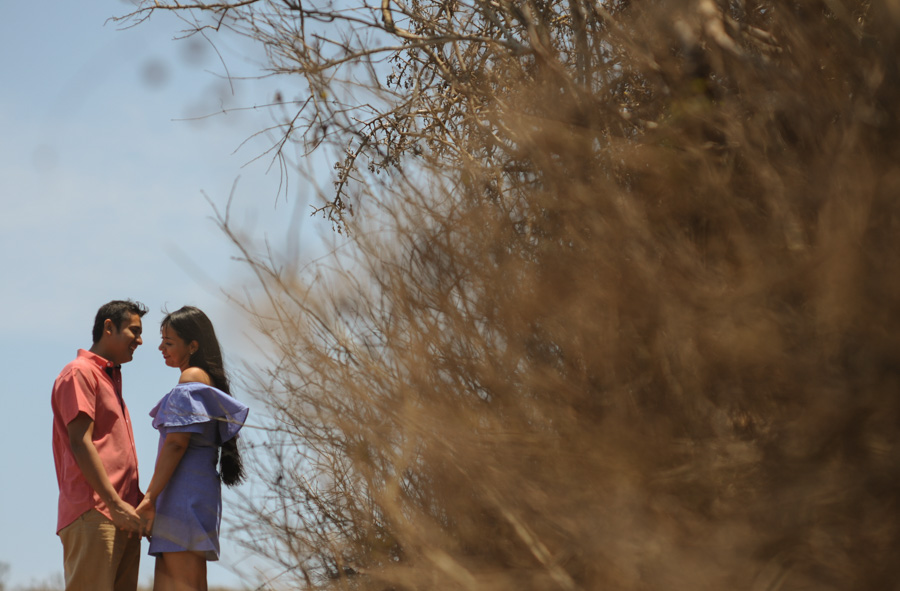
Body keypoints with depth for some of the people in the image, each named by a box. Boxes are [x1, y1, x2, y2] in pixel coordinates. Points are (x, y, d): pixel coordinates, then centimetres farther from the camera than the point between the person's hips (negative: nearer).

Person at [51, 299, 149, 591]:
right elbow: (80, 444, -12)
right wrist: (116, 503, -18)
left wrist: (140, 501, 16)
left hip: (122, 517, 9)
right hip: (93, 513, -9)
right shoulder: (80, 373, -3)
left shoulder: (110, 378, 26)